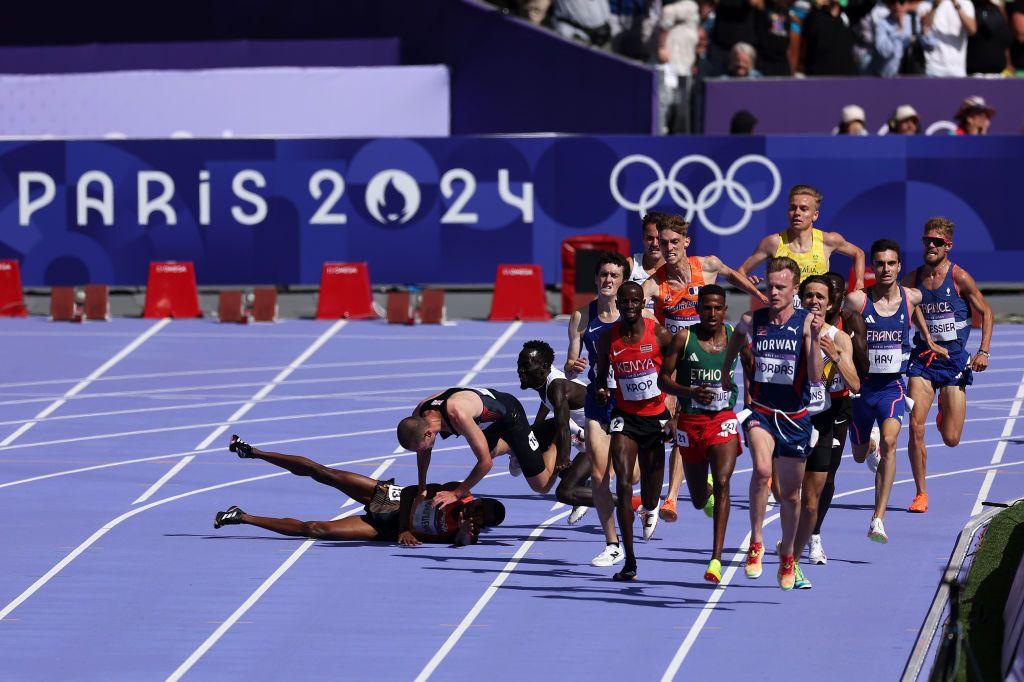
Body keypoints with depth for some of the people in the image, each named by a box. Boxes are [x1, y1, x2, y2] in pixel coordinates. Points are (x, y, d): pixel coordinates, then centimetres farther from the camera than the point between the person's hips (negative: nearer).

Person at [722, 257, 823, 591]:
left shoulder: (807, 323, -8)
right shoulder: (752, 321, -1)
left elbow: (816, 374, -17)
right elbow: (738, 334, 25)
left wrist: (815, 336, -29)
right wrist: (725, 370, 28)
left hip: (795, 416, 0)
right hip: (760, 411, 0)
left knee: (790, 493, 12)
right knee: (762, 469, -29)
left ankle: (787, 555, 36)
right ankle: (755, 542, -14)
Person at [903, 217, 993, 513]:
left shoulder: (959, 278, -7)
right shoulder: (912, 279, 3)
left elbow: (986, 312, 1)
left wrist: (983, 351, -8)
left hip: (955, 361, -2)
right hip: (922, 359, 2)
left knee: (951, 439, 0)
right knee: (915, 427, -14)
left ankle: (945, 411, 38)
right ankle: (921, 494, -1)